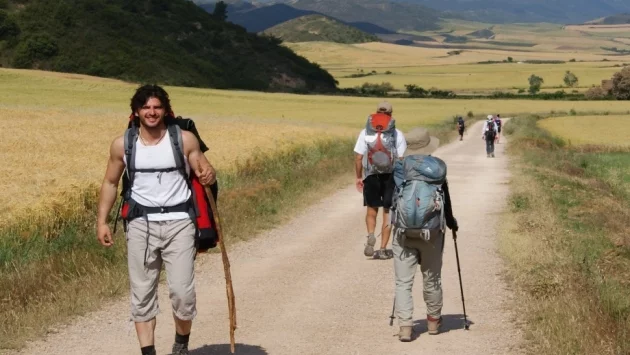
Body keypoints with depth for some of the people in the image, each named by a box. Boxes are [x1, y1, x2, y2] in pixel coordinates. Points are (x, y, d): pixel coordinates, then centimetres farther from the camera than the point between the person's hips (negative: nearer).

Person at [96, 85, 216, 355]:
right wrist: (102, 221, 6)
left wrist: (209, 175, -21)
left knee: (182, 291, -6)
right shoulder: (122, 145, 3)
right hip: (141, 224, 2)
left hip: (178, 222, -2)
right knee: (142, 293, 2)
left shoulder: (185, 139, -2)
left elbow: (204, 171, 4)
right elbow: (110, 183, 13)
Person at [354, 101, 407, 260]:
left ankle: (370, 236, -10)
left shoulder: (365, 133, -2)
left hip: (371, 177, 1)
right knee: (387, 212, 9)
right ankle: (383, 249, 9)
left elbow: (358, 157, -4)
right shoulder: (397, 134, -5)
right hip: (391, 177, -1)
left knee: (372, 209, 17)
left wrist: (359, 177, 6)